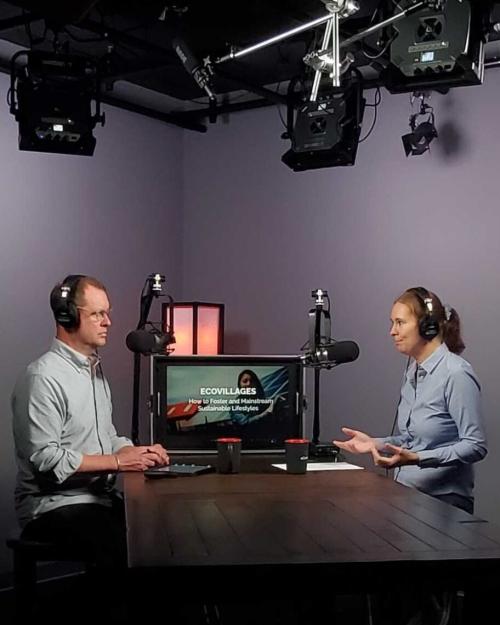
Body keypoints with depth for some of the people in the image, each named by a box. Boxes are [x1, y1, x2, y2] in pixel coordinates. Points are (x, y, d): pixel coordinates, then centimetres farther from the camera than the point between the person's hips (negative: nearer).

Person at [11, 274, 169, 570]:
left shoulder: (95, 370, 16)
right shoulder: (44, 377, -13)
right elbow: (45, 458, -19)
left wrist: (139, 452, 1)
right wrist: (118, 461, -15)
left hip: (100, 497, 8)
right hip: (55, 505, -8)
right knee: (129, 549, -31)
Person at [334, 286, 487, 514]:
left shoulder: (456, 374, -13)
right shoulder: (413, 371, 13)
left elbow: (475, 446, -16)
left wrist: (417, 459, -24)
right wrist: (376, 443, 5)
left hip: (442, 500, -7)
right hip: (406, 495, 7)